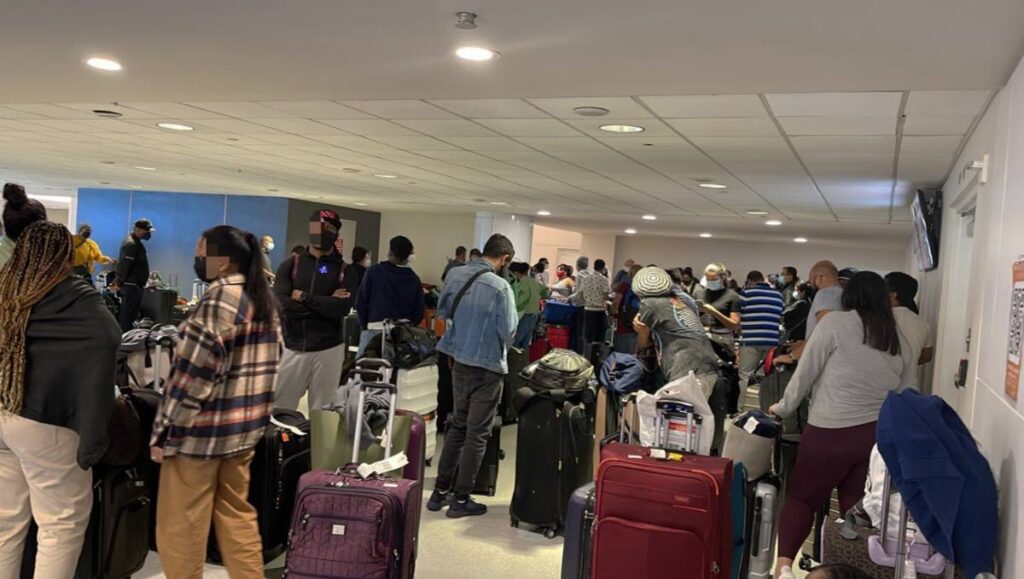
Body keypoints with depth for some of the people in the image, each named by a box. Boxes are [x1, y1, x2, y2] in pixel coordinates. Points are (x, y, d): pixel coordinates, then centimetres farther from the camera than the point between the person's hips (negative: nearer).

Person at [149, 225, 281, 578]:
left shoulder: (219, 300, -17)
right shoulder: (265, 299, 9)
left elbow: (194, 374, -20)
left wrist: (164, 433, -13)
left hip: (203, 429, -8)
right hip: (245, 427, 9)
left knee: (179, 526, 6)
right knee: (237, 515, 17)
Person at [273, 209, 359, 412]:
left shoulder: (344, 270, 4)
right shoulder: (290, 266, 6)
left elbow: (342, 307, -14)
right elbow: (280, 304, -10)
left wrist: (304, 297, -11)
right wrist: (326, 303, -11)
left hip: (328, 350, -1)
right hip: (292, 348, 1)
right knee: (278, 409, 3)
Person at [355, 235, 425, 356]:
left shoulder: (374, 271, -3)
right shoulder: (414, 279, 3)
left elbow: (361, 302, -1)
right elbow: (419, 312, 4)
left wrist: (364, 324, 10)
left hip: (374, 328, -2)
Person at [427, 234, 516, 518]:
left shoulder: (456, 275, -1)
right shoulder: (500, 286, -19)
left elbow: (441, 310, 11)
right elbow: (508, 330, -18)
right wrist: (500, 345, 3)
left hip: (459, 360, 6)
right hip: (487, 366, -6)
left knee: (457, 425, 19)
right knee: (477, 433, 6)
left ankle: (440, 491, 24)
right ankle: (461, 499, 14)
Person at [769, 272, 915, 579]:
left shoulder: (835, 322, -4)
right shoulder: (900, 342, 11)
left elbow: (806, 372, -2)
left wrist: (783, 408, 10)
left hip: (831, 432, -4)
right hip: (880, 436, 4)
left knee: (801, 498, 6)